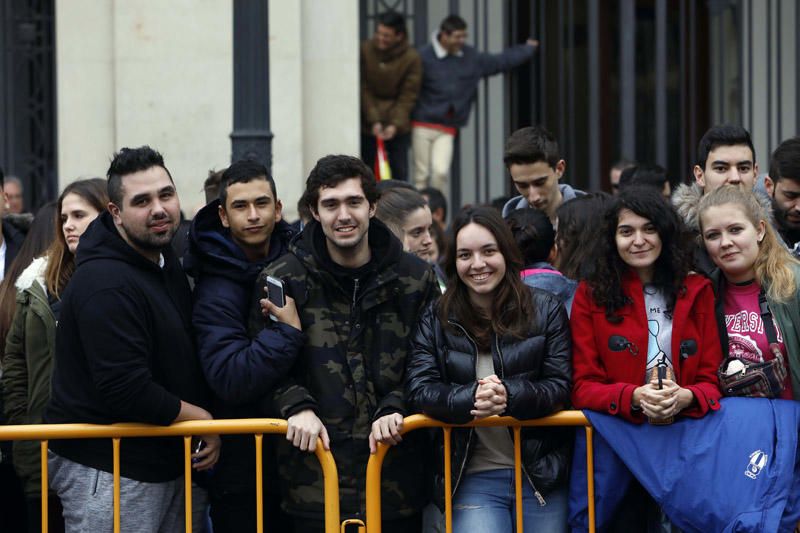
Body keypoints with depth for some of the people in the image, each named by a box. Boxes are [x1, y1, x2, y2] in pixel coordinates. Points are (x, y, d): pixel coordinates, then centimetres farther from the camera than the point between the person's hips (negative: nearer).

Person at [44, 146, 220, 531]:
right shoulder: (105, 284, -22)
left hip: (165, 463, 9)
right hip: (107, 470, -9)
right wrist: (200, 418, -13)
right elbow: (126, 391, -27)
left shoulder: (165, 261, 10)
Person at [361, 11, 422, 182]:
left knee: (399, 172, 0)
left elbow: (408, 96, -7)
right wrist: (374, 121, -12)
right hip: (368, 125, 1)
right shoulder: (366, 50, -6)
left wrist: (396, 124, -17)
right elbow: (364, 90, -4)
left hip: (398, 127, -1)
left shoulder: (411, 58, -8)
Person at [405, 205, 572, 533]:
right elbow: (419, 389, -5)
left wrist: (509, 395, -22)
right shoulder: (435, 320, 5)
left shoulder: (545, 309, 4)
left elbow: (561, 386, -3)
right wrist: (470, 398, -24)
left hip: (540, 476, 1)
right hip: (473, 479, -1)